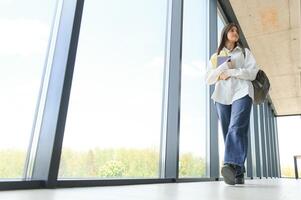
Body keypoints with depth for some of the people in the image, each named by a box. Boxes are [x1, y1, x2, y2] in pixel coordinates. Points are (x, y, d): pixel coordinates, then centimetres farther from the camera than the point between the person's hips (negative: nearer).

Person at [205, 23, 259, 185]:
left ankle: (232, 166, -42)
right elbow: (208, 79, 15)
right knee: (228, 133, -5)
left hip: (242, 93, -2)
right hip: (221, 96, 3)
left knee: (237, 128, -25)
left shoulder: (244, 52, 22)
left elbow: (253, 72, 6)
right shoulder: (215, 56, 26)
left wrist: (230, 72, -4)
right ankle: (238, 173, -4)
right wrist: (222, 70, -3)